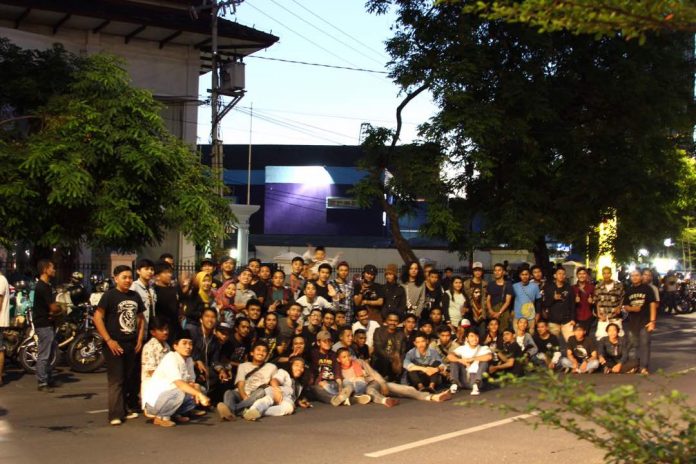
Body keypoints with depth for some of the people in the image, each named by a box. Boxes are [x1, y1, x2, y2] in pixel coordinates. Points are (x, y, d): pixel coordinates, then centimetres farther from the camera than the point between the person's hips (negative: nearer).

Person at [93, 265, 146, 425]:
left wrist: (140, 339, 9)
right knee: (116, 380, -5)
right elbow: (97, 318, -11)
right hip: (115, 345, -6)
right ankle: (115, 415, -4)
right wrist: (108, 340, -15)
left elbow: (141, 318, 20)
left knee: (132, 379, 10)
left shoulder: (135, 296, 10)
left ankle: (129, 408, 20)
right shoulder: (109, 295, -7)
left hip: (132, 344, 6)